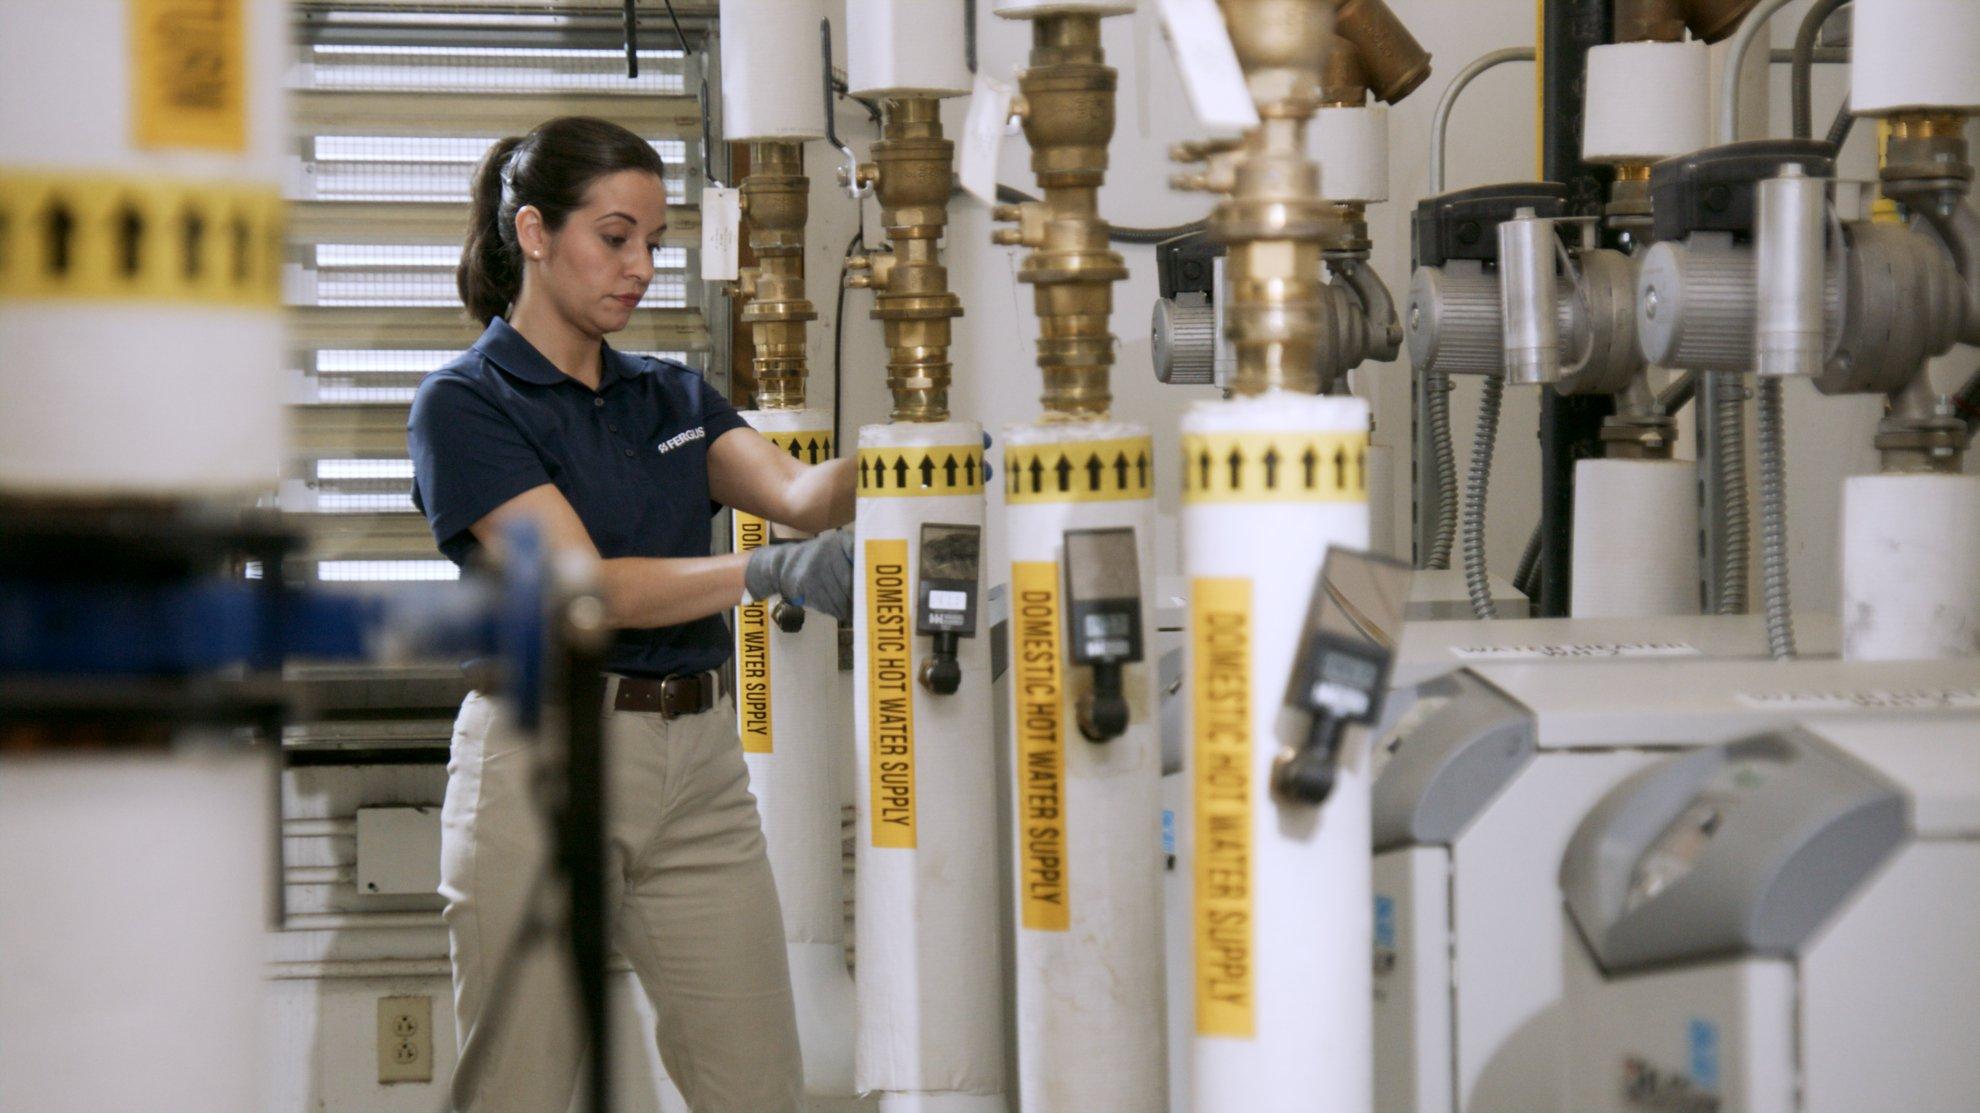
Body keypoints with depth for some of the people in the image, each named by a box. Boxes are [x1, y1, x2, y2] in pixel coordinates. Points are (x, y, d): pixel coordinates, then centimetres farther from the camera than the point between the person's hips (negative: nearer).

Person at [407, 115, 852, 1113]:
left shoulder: (670, 396, 16)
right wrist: (771, 571, -30)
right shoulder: (466, 404, -4)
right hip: (545, 764, -6)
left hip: (699, 764, 6)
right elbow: (583, 589, -16)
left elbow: (799, 493, -2)